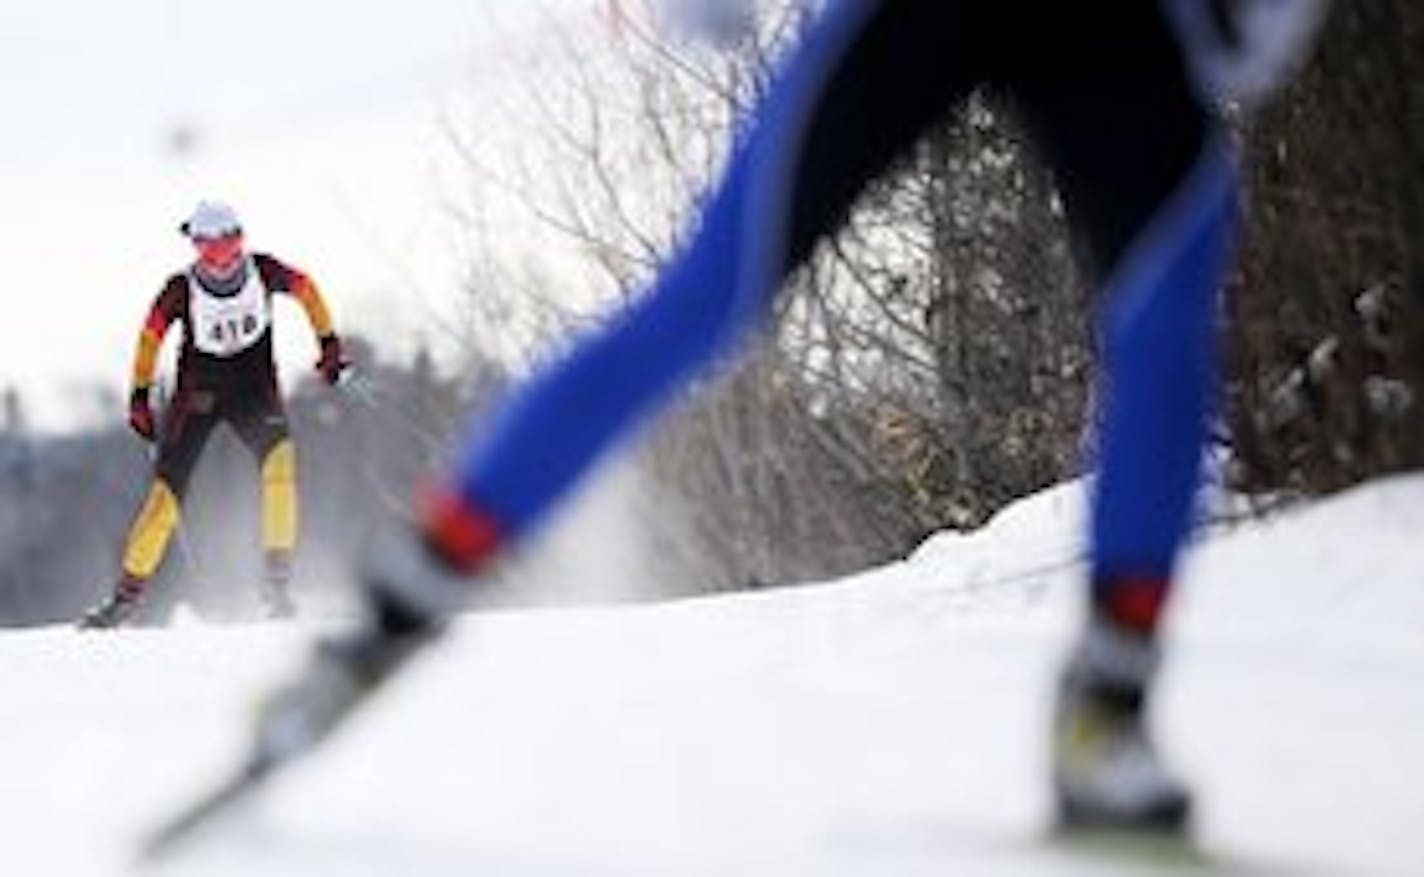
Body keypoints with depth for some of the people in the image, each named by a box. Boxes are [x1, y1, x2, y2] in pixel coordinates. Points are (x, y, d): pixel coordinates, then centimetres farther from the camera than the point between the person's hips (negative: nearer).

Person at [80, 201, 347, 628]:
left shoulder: (263, 272, -15)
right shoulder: (182, 290, -19)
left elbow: (305, 288, 4)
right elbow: (151, 335, -5)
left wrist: (328, 342, 3)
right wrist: (140, 395, -6)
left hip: (255, 388, 1)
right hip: (199, 391, -1)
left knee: (280, 458, -27)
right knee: (166, 489, -8)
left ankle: (276, 577, -21)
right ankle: (128, 591, 6)